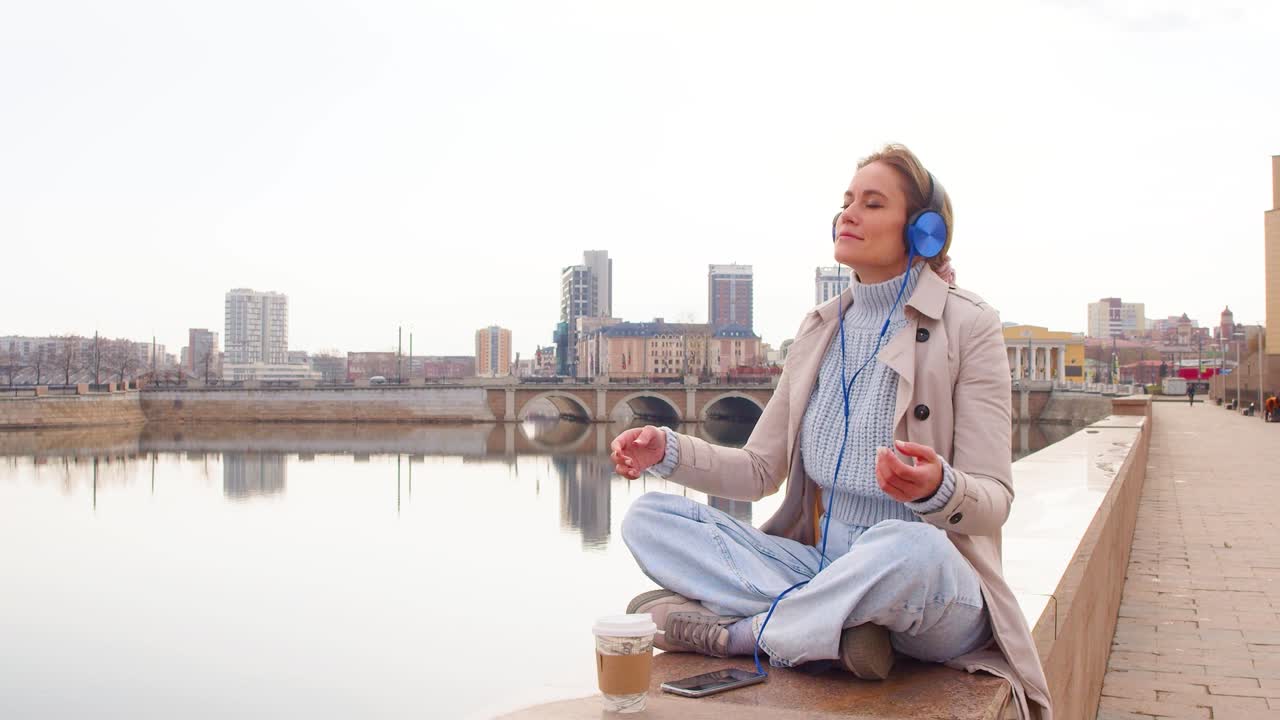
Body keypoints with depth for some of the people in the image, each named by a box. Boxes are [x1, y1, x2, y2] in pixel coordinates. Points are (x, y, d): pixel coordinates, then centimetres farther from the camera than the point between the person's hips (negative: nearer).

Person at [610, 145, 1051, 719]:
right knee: (648, 518, -9)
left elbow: (994, 499, -9)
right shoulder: (821, 328, 11)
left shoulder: (968, 325, -5)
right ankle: (833, 625, -22)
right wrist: (669, 451, -6)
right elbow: (760, 471, 11)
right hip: (823, 566, 5)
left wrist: (938, 489, -32)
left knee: (909, 546, -41)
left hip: (930, 586, -5)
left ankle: (730, 633, -18)